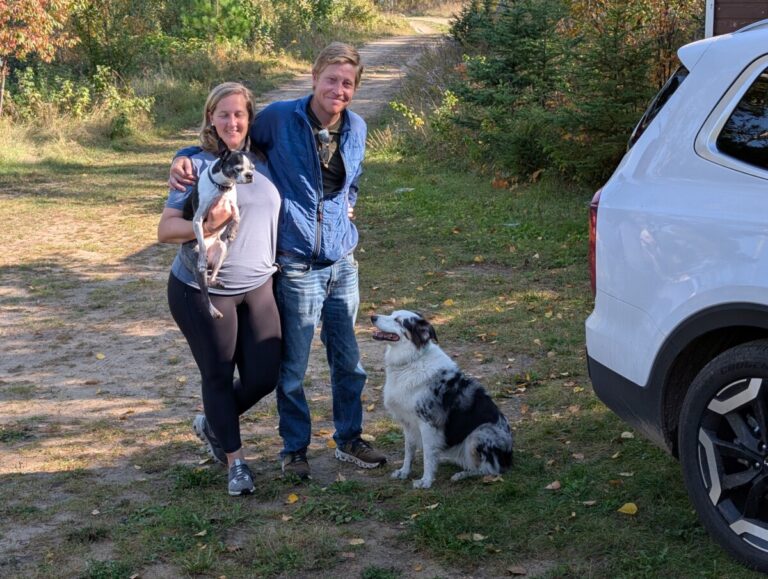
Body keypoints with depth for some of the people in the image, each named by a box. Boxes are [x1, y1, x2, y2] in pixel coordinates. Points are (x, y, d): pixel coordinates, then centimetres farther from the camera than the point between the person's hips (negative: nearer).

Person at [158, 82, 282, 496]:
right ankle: (235, 461, 22)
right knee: (218, 376, 5)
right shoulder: (198, 166, -8)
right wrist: (206, 226, -28)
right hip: (202, 290, -5)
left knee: (265, 375, 5)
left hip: (258, 287, 5)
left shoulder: (265, 164, 6)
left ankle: (212, 424, 33)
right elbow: (165, 229, -11)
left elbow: (280, 214, 23)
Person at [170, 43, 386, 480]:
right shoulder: (279, 118, -10)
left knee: (348, 360, 14)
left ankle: (350, 439, 31)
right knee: (293, 366, 5)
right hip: (297, 266, -5)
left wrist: (346, 208, 10)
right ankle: (295, 448, 22)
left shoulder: (357, 128, 5)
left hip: (343, 263, 5)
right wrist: (184, 159, -13)